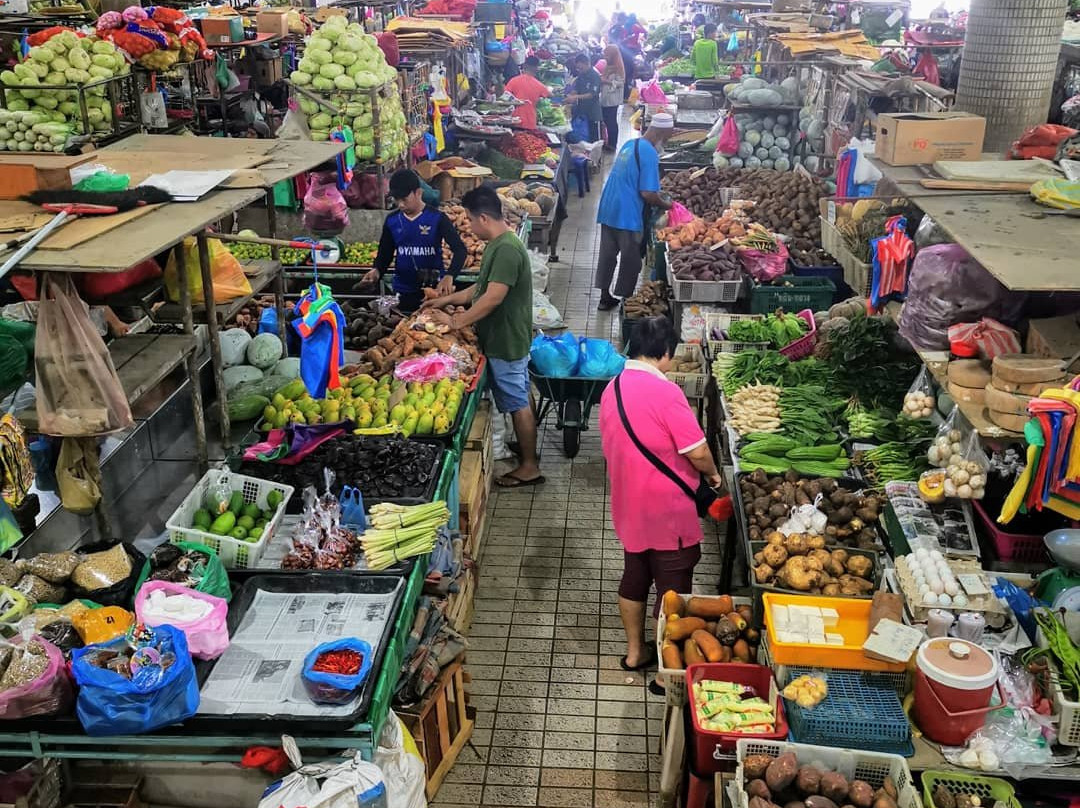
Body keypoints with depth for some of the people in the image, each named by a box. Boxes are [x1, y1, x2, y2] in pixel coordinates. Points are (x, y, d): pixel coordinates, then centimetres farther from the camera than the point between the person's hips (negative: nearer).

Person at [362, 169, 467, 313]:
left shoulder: (437, 218, -9)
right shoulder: (392, 221, 3)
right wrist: (377, 271, -11)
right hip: (403, 291, 3)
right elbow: (385, 253, 12)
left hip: (434, 289, -3)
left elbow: (460, 250, -16)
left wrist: (449, 276, -34)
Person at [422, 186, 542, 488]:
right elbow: (482, 287, 18)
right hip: (503, 338, 10)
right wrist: (446, 300, 16)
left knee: (517, 402, 0)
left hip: (507, 341, -10)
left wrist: (455, 321, -21)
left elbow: (493, 297, -28)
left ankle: (529, 467, 11)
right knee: (516, 399, 20)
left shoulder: (507, 250, -24)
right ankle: (525, 445, 34)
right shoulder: (497, 245, 9)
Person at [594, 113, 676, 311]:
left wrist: (657, 191, 24)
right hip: (628, 216, -8)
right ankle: (625, 300, 15)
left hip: (608, 210, 8)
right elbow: (647, 194, -21)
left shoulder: (629, 144, 10)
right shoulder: (650, 154, -17)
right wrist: (665, 204, -3)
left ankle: (605, 297, 24)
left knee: (608, 254, 14)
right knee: (631, 260, 6)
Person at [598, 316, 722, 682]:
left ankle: (635, 651, 38)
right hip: (668, 513, -7)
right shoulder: (665, 392, -23)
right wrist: (712, 475, -1)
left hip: (629, 507, 8)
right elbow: (697, 452, -21)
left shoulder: (613, 388, 1)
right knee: (673, 591, 7)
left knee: (634, 579, 22)